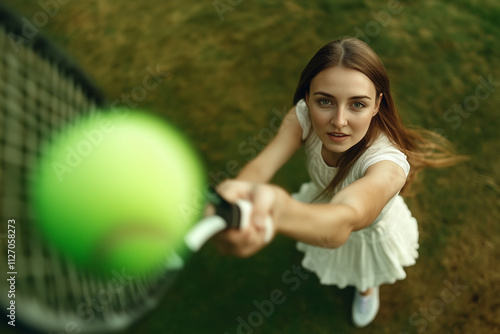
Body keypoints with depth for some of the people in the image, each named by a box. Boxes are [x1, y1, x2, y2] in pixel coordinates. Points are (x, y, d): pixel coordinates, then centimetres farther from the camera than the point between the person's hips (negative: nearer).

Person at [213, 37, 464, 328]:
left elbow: (344, 221, -68)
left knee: (365, 275, 32)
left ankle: (368, 289, 70)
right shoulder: (303, 116, -34)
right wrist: (238, 193, -76)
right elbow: (261, 164, -50)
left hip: (371, 227, -2)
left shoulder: (389, 162, -48)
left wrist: (281, 209, -91)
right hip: (323, 204, 2)